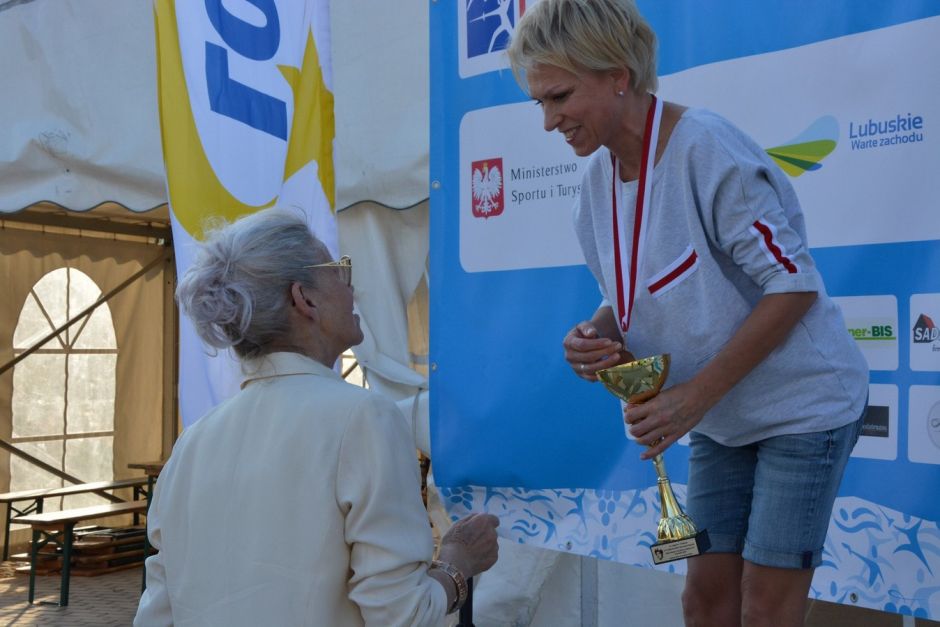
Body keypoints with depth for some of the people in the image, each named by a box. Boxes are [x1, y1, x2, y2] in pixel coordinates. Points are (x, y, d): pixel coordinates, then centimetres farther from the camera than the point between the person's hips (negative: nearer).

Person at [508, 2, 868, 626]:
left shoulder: (706, 148, -25)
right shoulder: (600, 174, -2)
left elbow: (794, 286, -23)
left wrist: (695, 396, -25)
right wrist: (598, 335, -15)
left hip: (802, 404, -6)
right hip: (722, 419, 7)